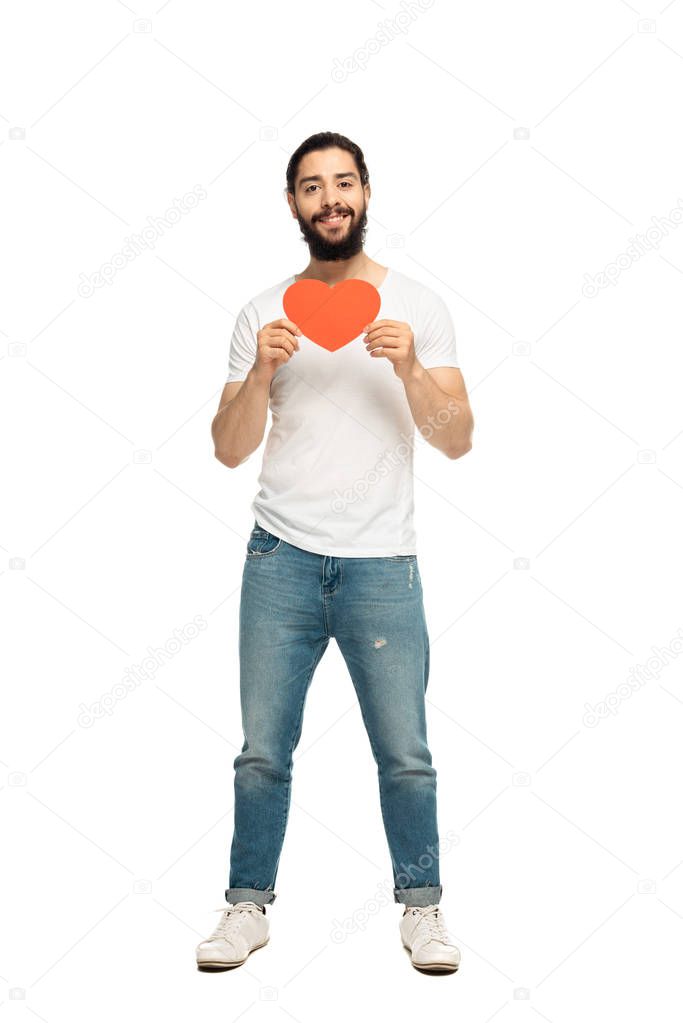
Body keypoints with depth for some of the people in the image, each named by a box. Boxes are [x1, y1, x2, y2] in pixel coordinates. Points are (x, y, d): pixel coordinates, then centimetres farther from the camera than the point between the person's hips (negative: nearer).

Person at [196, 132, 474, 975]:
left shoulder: (417, 307, 4)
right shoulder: (264, 314, 7)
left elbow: (458, 440, -1)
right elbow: (229, 450, 4)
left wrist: (410, 370, -18)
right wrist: (260, 375, -14)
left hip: (382, 564, -1)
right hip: (281, 558, 1)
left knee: (406, 757, 3)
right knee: (263, 751, 5)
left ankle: (422, 908, 20)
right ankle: (247, 907, 20)